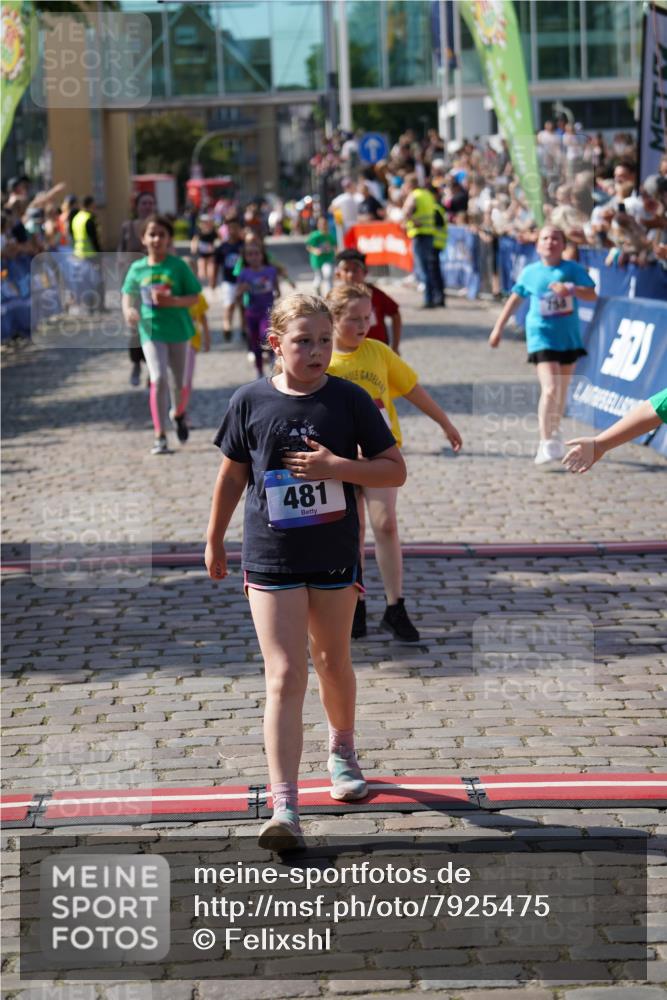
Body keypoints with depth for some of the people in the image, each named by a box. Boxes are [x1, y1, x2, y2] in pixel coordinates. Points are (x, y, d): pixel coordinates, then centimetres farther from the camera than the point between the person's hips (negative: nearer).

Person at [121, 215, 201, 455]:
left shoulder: (178, 266, -6)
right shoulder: (137, 268, 0)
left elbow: (194, 297, -5)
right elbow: (128, 294, 12)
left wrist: (173, 301, -22)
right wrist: (128, 310, -10)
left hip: (179, 329, 0)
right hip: (151, 330, 0)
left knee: (179, 383, 11)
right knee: (158, 379, -16)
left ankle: (178, 414, 46)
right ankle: (160, 437, -10)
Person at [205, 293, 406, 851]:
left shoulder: (349, 400, -5)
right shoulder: (251, 402, -4)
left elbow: (395, 471, -3)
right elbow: (232, 475, 9)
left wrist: (337, 466, -18)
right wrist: (215, 541, 16)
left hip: (335, 556, 1)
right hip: (271, 559, -1)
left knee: (332, 662, 18)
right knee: (284, 678, -8)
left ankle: (342, 752, 47)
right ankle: (285, 808, -11)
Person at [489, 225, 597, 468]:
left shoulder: (572, 269, -2)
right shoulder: (530, 272, 0)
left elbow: (592, 295, -11)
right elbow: (514, 299, 12)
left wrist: (571, 289, -30)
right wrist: (498, 328, 14)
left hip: (568, 337, 2)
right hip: (541, 336, -2)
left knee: (561, 391, 15)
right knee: (550, 389, -17)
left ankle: (554, 433, 37)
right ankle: (545, 444, -15)